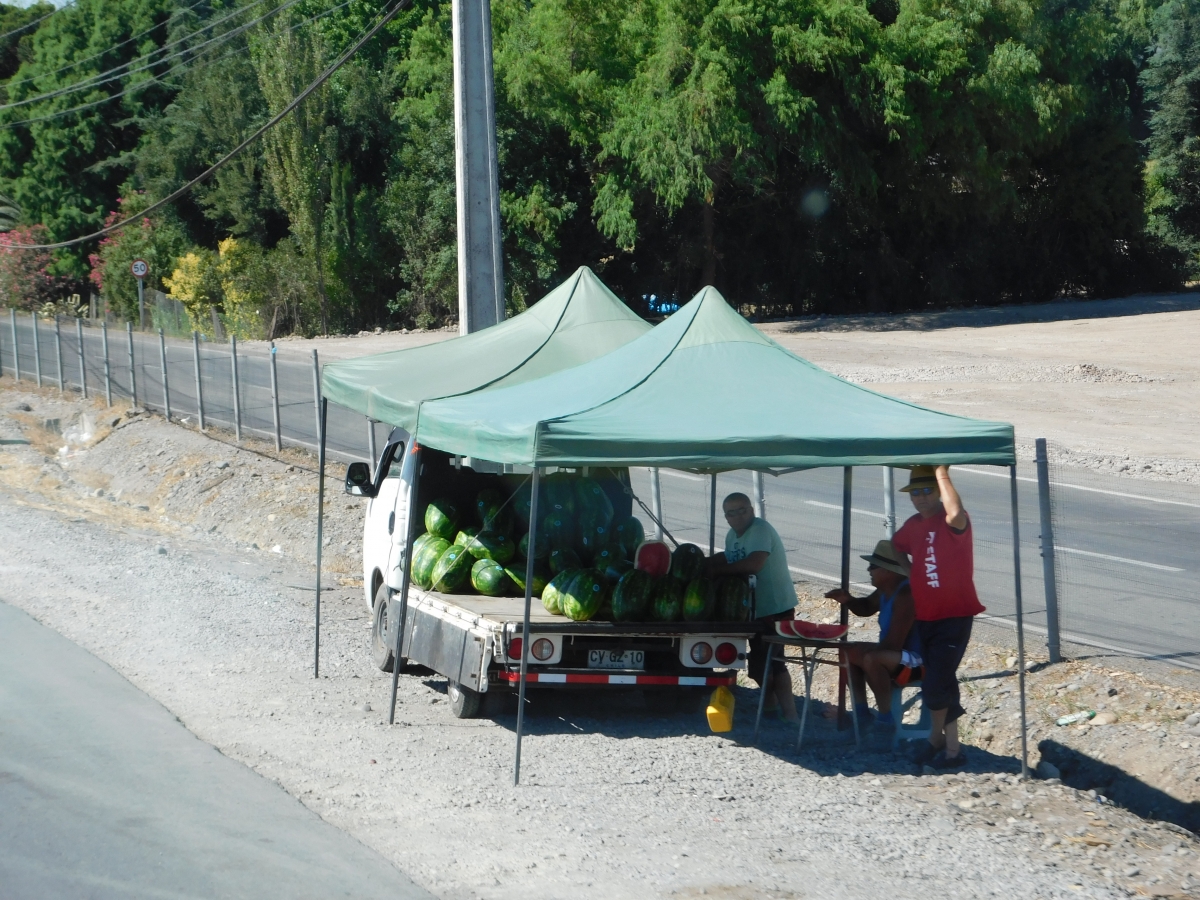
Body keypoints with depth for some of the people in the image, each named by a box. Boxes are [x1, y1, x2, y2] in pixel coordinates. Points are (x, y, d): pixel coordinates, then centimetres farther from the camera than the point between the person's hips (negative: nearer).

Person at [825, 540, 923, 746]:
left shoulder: (905, 596, -27)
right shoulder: (886, 591, 4)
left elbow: (892, 644, -29)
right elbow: (867, 608, 26)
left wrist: (864, 651, -12)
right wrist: (848, 600, 3)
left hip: (918, 662, -11)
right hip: (896, 654, 11)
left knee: (871, 659, -35)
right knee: (849, 651, 16)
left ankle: (885, 720, -24)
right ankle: (861, 710, 15)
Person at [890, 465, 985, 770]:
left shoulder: (953, 522, -14)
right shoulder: (913, 526, 9)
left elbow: (956, 515, -40)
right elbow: (892, 550, 27)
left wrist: (942, 473, -33)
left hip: (954, 617, -7)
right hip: (925, 617, 7)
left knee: (935, 685, -10)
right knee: (943, 683, 16)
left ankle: (937, 739, 11)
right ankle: (950, 746, 26)